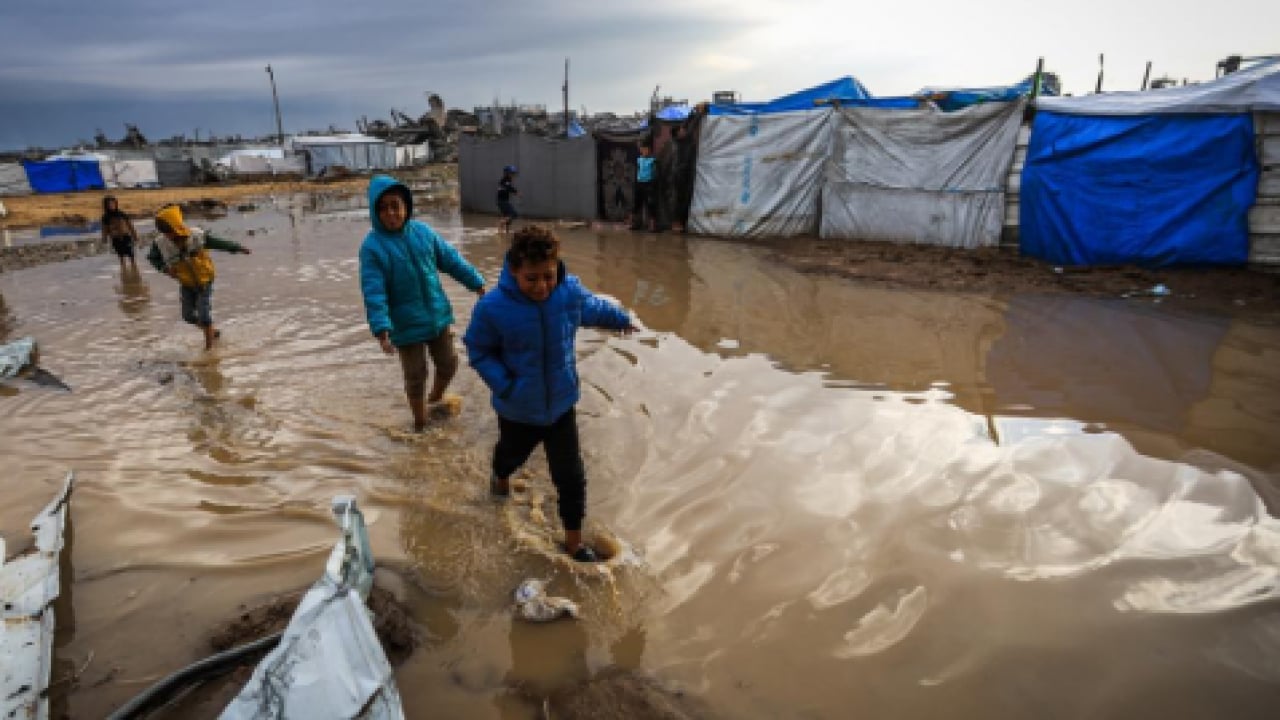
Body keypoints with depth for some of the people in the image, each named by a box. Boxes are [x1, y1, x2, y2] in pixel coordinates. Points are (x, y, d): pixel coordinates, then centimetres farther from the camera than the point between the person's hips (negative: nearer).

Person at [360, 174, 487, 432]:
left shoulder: (423, 231, -3)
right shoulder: (372, 246, -15)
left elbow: (452, 259, 6)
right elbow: (373, 292, -19)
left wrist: (477, 283, 8)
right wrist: (381, 329, -28)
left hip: (438, 316, 4)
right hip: (407, 325, -4)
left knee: (448, 364, 18)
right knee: (416, 377, 8)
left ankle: (436, 400, 48)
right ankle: (420, 423, 32)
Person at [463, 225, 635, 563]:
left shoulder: (570, 291, -18)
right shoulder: (493, 307, -27)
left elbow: (593, 308, 6)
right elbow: (478, 351, -10)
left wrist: (621, 319, 25)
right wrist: (503, 385, -25)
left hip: (561, 404, 1)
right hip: (517, 409, -1)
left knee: (571, 477, 6)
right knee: (512, 454, 30)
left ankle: (574, 541, 28)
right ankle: (500, 476, 68)